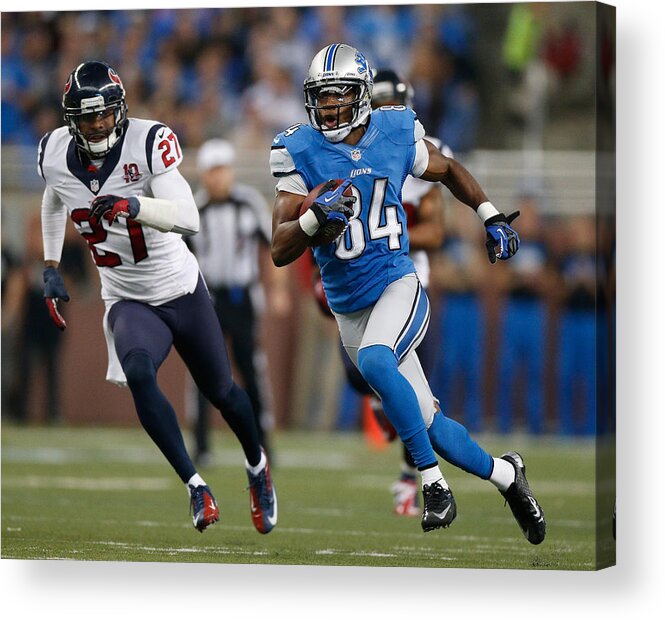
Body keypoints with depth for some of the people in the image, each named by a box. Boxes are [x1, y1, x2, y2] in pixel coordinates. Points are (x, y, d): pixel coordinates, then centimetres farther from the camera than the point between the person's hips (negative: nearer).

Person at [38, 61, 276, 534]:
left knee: (221, 392, 16)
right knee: (138, 375, -30)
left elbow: (189, 219, -31)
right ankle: (195, 486, -23)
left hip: (182, 290, -1)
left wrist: (133, 206, -47)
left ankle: (257, 466, 46)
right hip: (128, 301, 1)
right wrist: (51, 269, 12)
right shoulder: (55, 154, -8)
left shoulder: (149, 141, -22)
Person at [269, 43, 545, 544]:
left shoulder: (395, 135, -4)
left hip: (397, 287, -2)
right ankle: (505, 475, 30)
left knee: (374, 362, -34)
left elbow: (448, 171, 19)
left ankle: (434, 482, -24)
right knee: (428, 423, 6)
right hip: (348, 308, 2)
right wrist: (316, 216, -28)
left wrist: (492, 218, 11)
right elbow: (280, 251, -10)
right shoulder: (299, 153, -7)